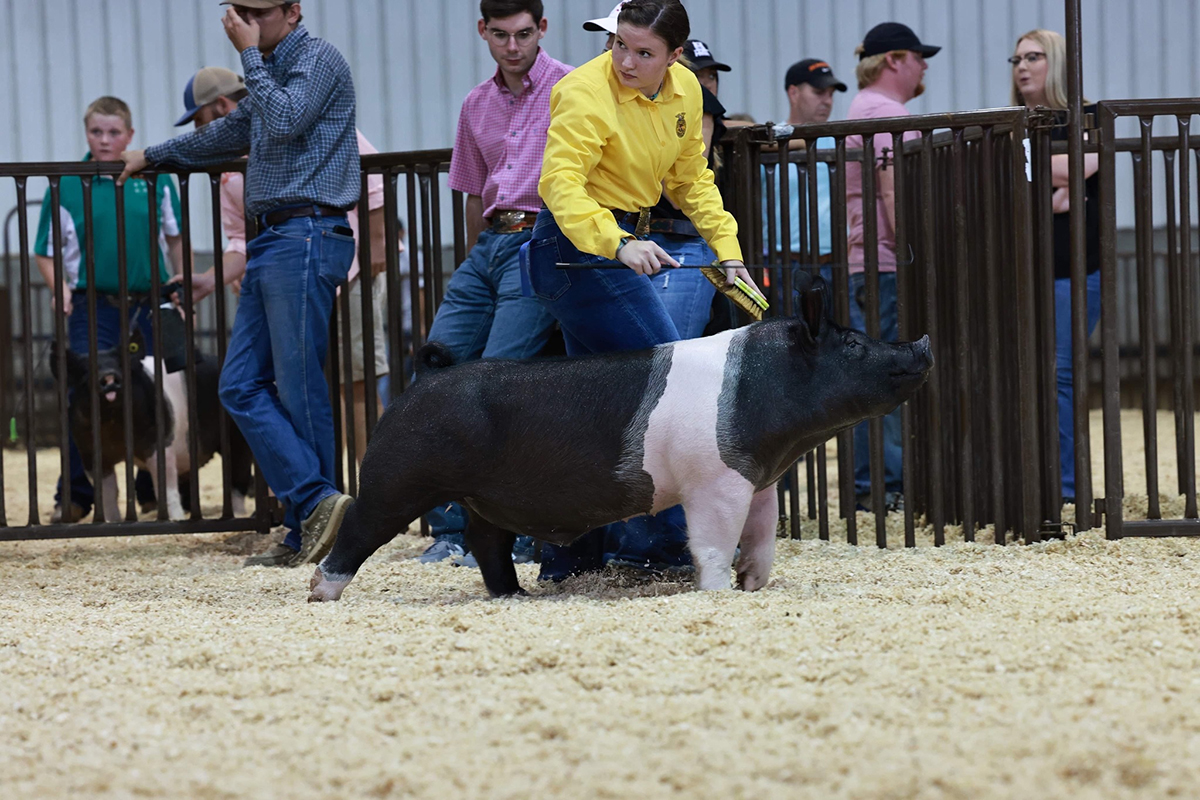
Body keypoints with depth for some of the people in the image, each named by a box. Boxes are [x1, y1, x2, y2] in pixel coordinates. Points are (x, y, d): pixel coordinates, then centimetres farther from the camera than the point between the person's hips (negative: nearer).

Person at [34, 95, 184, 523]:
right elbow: (47, 252, 4)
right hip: (94, 306, -2)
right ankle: (74, 495, 4)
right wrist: (60, 287, -13)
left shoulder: (155, 179, 2)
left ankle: (154, 491, 21)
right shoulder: (67, 185, -2)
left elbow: (175, 238, 13)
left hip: (151, 303, 2)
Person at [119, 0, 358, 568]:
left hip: (305, 238, -10)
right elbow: (232, 133, 40)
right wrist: (153, 155, 50)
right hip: (271, 242, 10)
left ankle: (314, 510, -4)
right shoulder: (273, 71, 23)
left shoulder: (318, 61, -5)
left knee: (298, 386, -9)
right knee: (242, 385, 0)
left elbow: (285, 122, -23)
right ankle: (316, 506, -8)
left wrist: (250, 53, -12)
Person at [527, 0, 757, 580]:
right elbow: (560, 183, -31)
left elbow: (691, 179, 17)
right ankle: (674, 538, -5)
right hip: (579, 244, -9)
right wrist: (617, 244, -44)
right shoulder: (586, 96, -20)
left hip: (628, 239, 9)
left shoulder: (683, 88, 5)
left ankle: (570, 554, 16)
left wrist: (726, 247, 6)